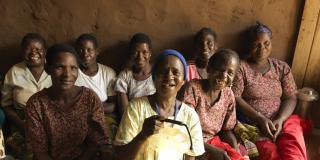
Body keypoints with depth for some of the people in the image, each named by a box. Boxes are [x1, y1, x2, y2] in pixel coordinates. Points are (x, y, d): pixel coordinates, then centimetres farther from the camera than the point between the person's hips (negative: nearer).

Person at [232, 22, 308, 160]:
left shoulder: (282, 67, 12)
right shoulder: (240, 67, 0)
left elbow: (290, 98, 7)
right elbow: (235, 98, -6)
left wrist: (280, 120, -11)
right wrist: (260, 119, -14)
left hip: (282, 120, 3)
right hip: (251, 123, -3)